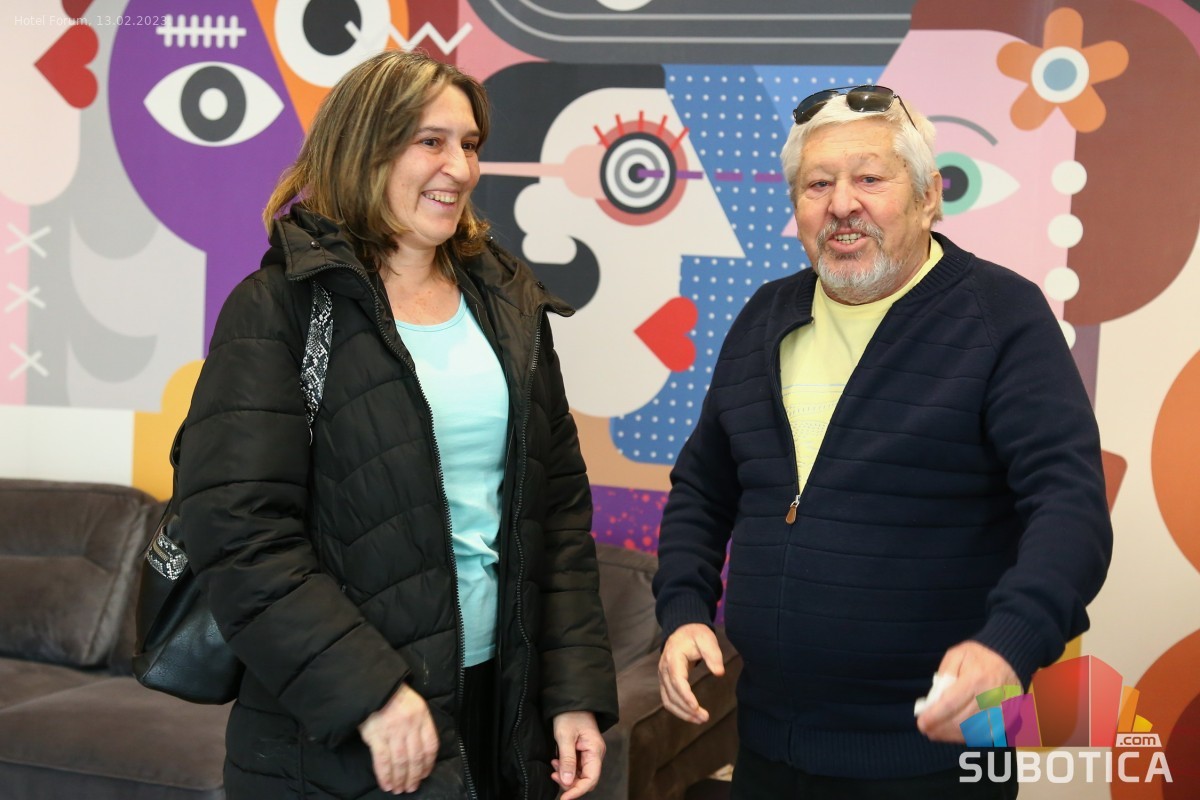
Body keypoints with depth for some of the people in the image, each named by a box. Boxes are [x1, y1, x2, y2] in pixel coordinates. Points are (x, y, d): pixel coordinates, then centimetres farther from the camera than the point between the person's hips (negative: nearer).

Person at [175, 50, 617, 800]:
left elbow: (561, 506, 8)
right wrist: (369, 690, -21)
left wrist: (576, 688, 2)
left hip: (505, 707, 6)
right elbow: (239, 528, -15)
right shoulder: (280, 308, -8)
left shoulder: (508, 302, 8)